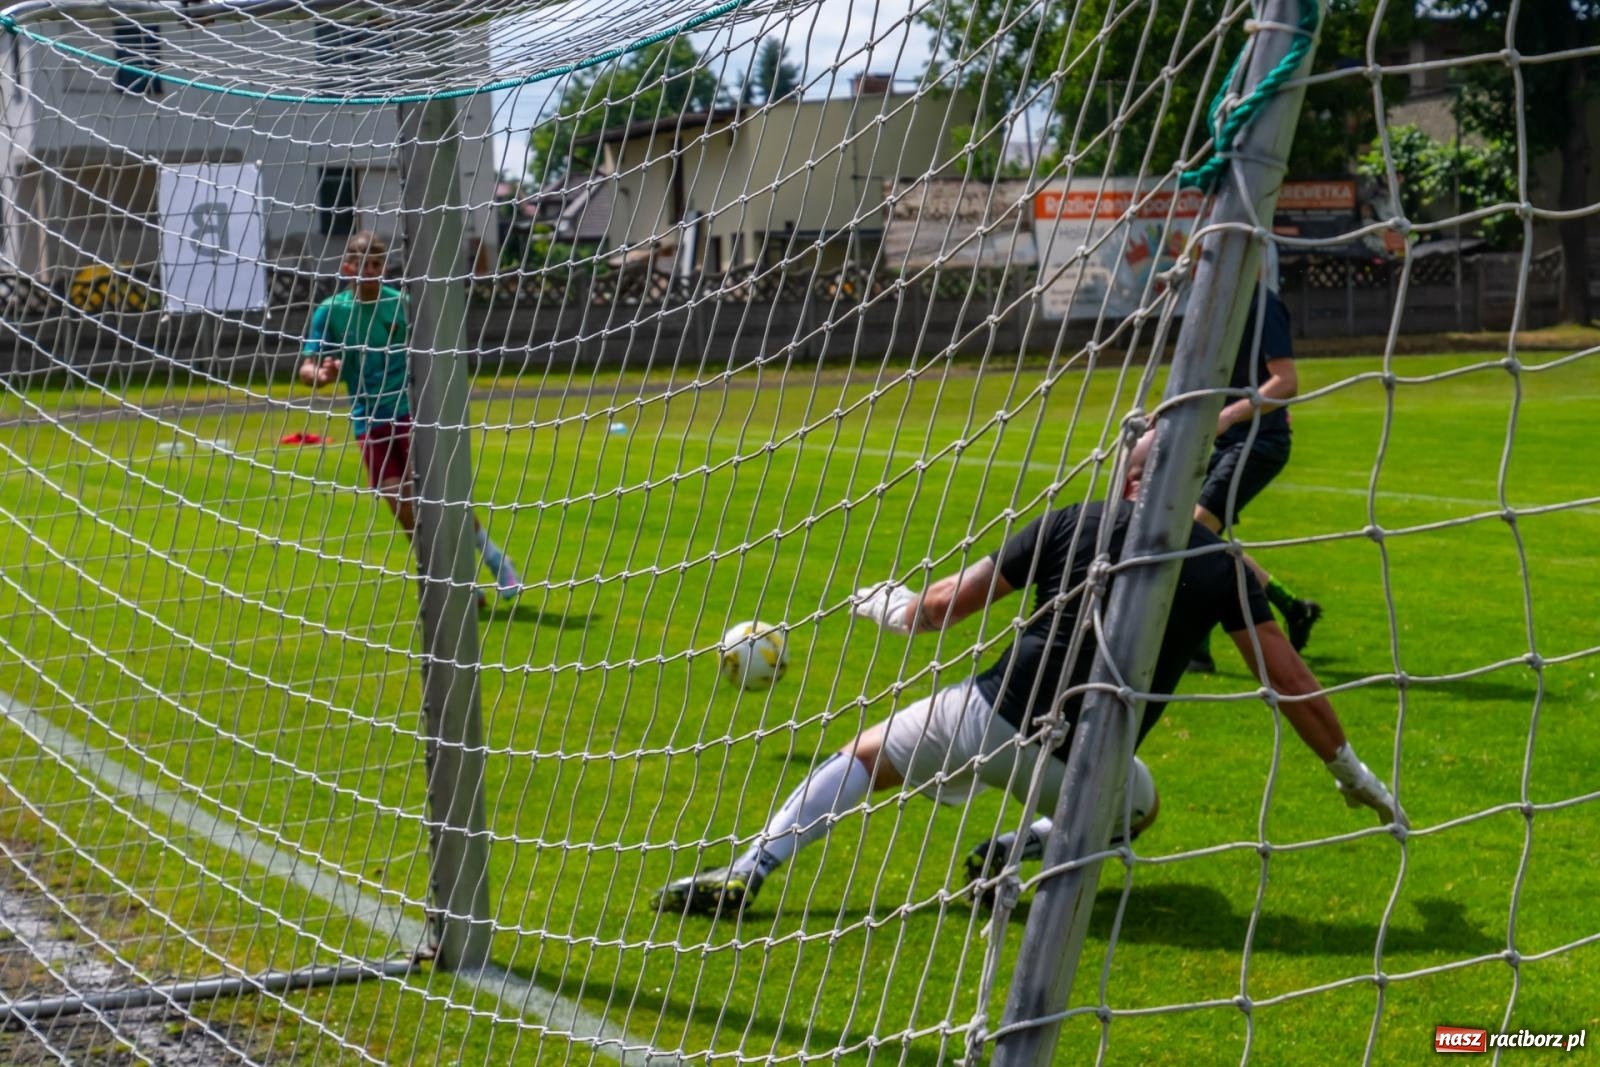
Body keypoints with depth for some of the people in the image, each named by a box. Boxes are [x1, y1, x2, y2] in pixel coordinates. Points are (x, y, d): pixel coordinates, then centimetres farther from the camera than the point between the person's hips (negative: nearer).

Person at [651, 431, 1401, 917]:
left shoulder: (1072, 524, 4)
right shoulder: (1220, 566, 2)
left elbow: (949, 604, 10)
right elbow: (1288, 682, 3)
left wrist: (893, 610, 32)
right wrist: (1352, 772, 15)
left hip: (992, 713, 0)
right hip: (1076, 768, 0)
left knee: (859, 759, 19)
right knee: (1139, 806, 34)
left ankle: (747, 875, 2)